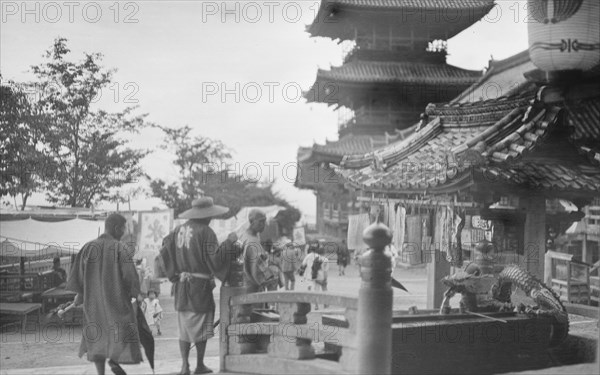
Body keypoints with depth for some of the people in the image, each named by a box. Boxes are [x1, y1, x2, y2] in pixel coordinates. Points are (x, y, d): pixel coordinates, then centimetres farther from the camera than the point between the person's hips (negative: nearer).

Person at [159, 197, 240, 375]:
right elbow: (214, 258, -19)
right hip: (200, 286, -6)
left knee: (184, 327, 12)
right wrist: (229, 242, -8)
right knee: (201, 326, 7)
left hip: (181, 285, 6)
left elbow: (164, 252, 7)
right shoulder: (205, 232, -14)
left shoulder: (179, 230, 6)